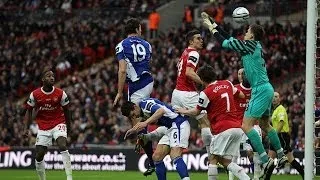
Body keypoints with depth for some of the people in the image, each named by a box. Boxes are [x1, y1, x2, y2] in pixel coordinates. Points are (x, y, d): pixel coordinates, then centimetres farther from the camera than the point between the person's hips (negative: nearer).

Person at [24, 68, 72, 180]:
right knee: (39, 155, 2)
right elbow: (29, 111, 7)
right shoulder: (35, 94, -6)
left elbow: (66, 111, 6)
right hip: (43, 127, 2)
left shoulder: (60, 94, -7)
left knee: (62, 146, -26)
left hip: (58, 123, -2)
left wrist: (68, 127, 11)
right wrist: (27, 128, 3)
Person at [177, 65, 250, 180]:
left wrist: (184, 111, 26)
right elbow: (241, 95, 26)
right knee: (225, 161, 10)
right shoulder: (227, 84, 10)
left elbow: (196, 112, 8)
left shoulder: (206, 93, -7)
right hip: (237, 128, 7)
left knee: (213, 159, 4)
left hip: (224, 130, -7)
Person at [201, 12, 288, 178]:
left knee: (246, 126, -12)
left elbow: (225, 43, -8)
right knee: (265, 125, 23)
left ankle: (265, 160, -16)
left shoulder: (250, 45, -11)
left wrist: (211, 28, 5)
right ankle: (281, 156, 32)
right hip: (266, 89, 10)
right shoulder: (254, 46, 13)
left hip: (261, 90, -10)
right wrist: (212, 23, 20)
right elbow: (229, 38, 18)